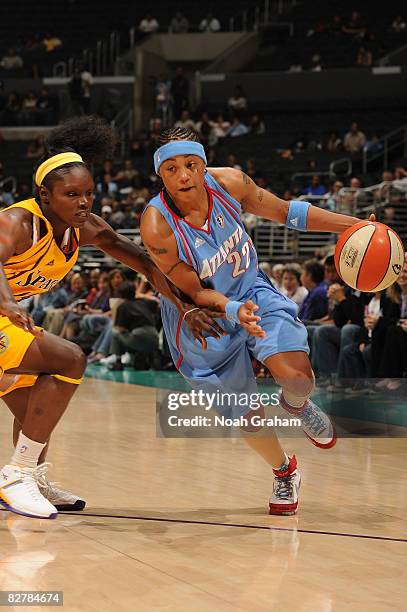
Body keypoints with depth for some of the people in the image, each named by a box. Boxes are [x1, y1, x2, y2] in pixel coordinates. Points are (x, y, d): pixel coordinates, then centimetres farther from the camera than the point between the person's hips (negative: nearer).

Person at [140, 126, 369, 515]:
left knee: (297, 377, -22)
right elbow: (195, 293, -20)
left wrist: (354, 225, -7)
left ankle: (296, 406, 18)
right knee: (246, 417, 5)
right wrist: (233, 310, -41)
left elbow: (286, 212, -2)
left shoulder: (228, 183, -19)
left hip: (252, 293, 3)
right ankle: (284, 472, 39)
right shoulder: (157, 228, -30)